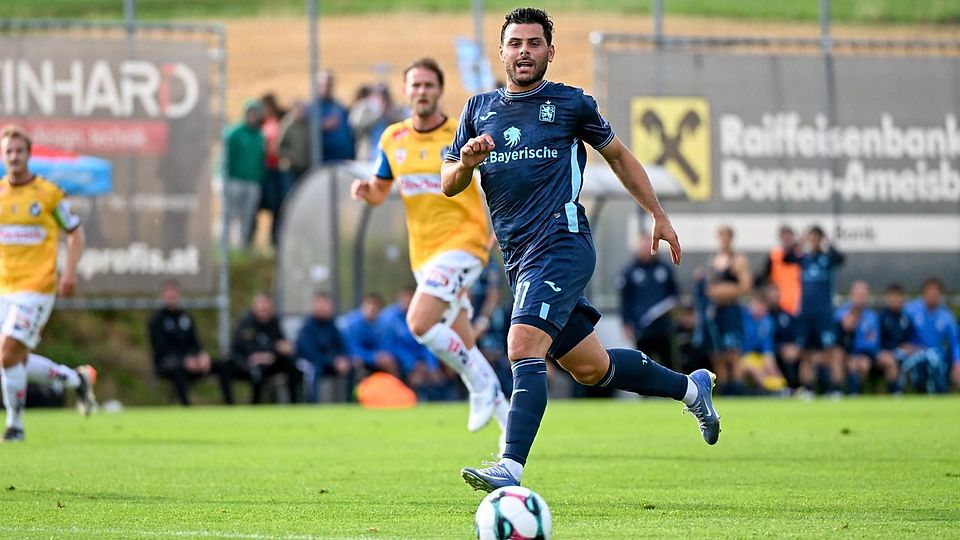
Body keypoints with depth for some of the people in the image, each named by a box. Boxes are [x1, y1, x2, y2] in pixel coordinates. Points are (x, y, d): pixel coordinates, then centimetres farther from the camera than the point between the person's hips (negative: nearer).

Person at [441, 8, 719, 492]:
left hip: (561, 245, -6)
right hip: (519, 259, 6)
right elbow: (447, 186, 12)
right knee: (590, 367, 13)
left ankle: (511, 467, -31)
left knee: (524, 348, -24)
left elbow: (617, 155, 16)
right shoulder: (478, 109, 13)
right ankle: (690, 388, 35)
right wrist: (466, 163, -11)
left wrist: (659, 216, 17)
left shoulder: (571, 104, 3)